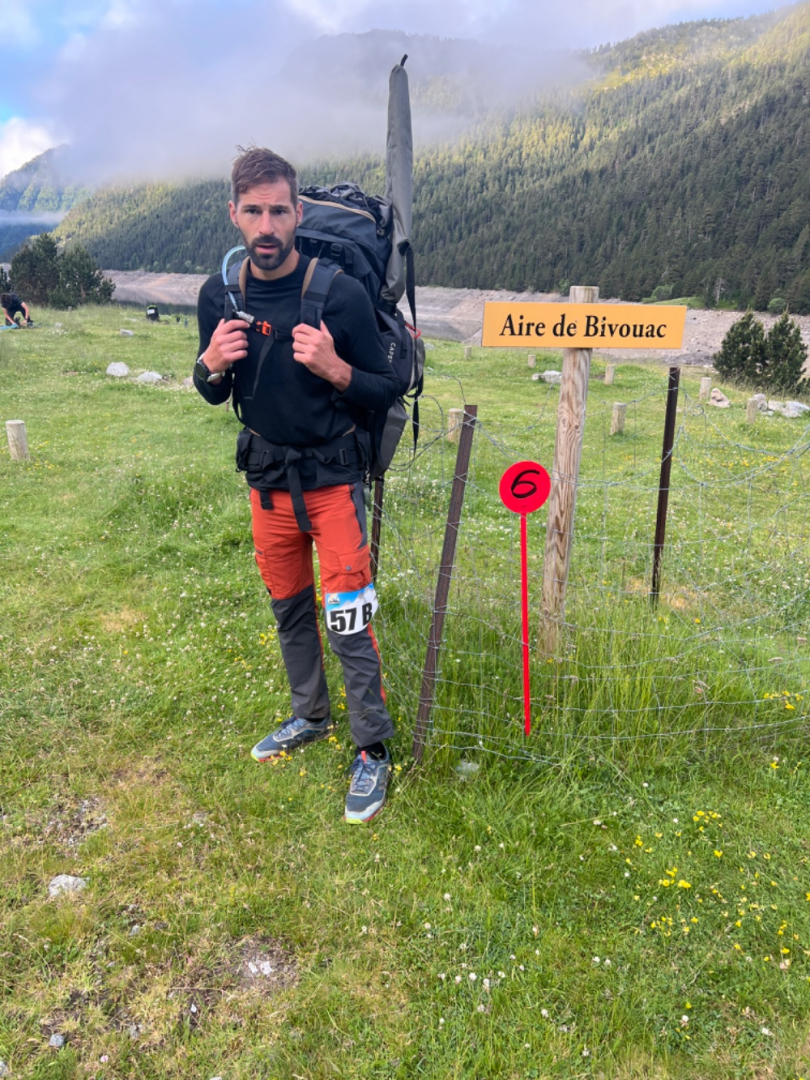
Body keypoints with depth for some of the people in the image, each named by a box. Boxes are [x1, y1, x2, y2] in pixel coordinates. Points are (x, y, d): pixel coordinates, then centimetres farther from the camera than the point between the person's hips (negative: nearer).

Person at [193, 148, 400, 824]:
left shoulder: (341, 293, -14)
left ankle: (373, 750, 12)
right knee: (289, 608, 17)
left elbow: (386, 392, -8)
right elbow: (213, 394, 10)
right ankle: (310, 717, 38)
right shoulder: (219, 295, -1)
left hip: (333, 478, -5)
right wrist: (212, 366, -13)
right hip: (267, 477, 5)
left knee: (348, 619, -5)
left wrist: (334, 368, -27)